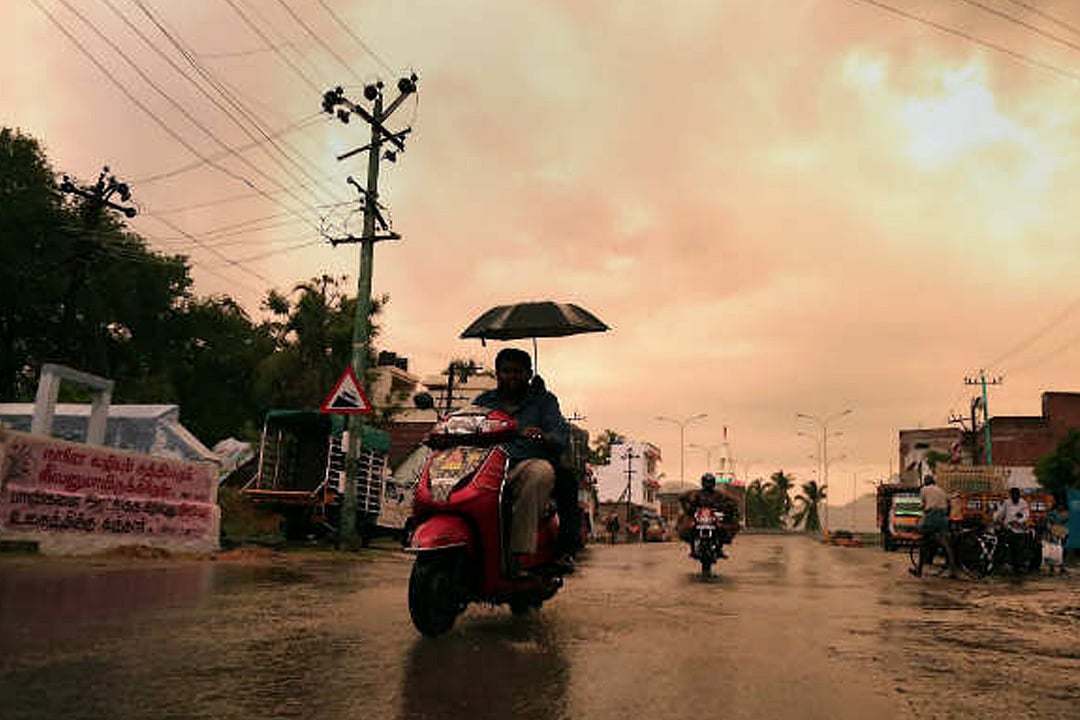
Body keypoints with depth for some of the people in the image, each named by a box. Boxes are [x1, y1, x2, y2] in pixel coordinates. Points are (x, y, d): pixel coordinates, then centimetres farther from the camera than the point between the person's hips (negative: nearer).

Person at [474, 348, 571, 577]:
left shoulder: (543, 399, 18)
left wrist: (542, 436, -20)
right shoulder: (483, 401, 27)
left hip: (527, 464, -2)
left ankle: (519, 554, -40)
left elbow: (561, 436, 3)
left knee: (542, 471, -38)